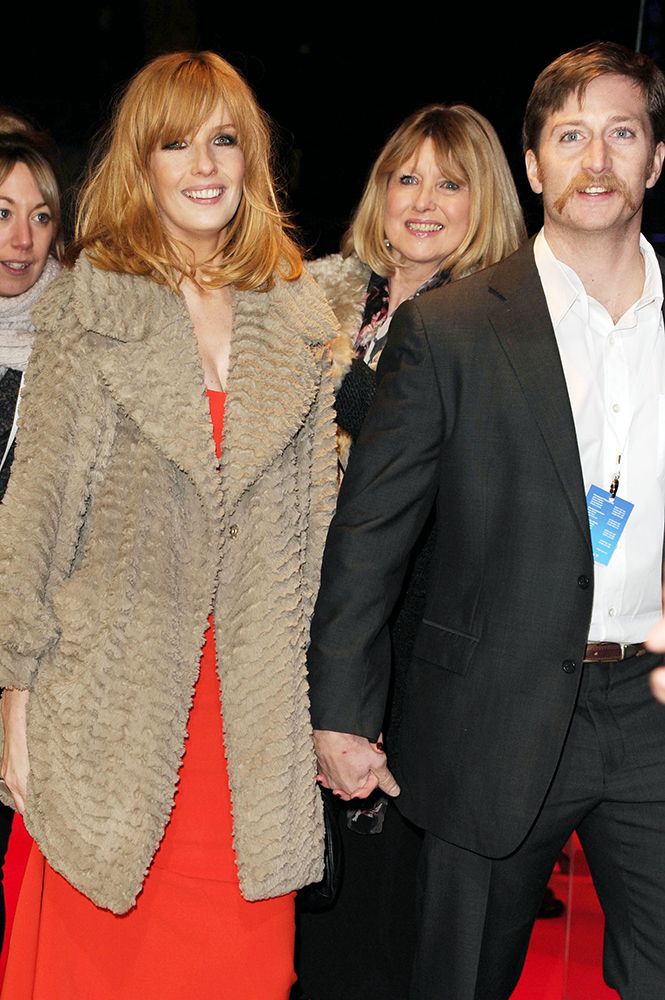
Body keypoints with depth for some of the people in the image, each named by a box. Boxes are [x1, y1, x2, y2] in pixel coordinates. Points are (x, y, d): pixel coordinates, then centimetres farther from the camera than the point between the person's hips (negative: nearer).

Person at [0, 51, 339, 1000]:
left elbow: (315, 515, 11)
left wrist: (325, 699, 8)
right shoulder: (87, 306, -1)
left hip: (256, 704, 3)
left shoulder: (299, 316, 8)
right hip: (115, 701, -2)